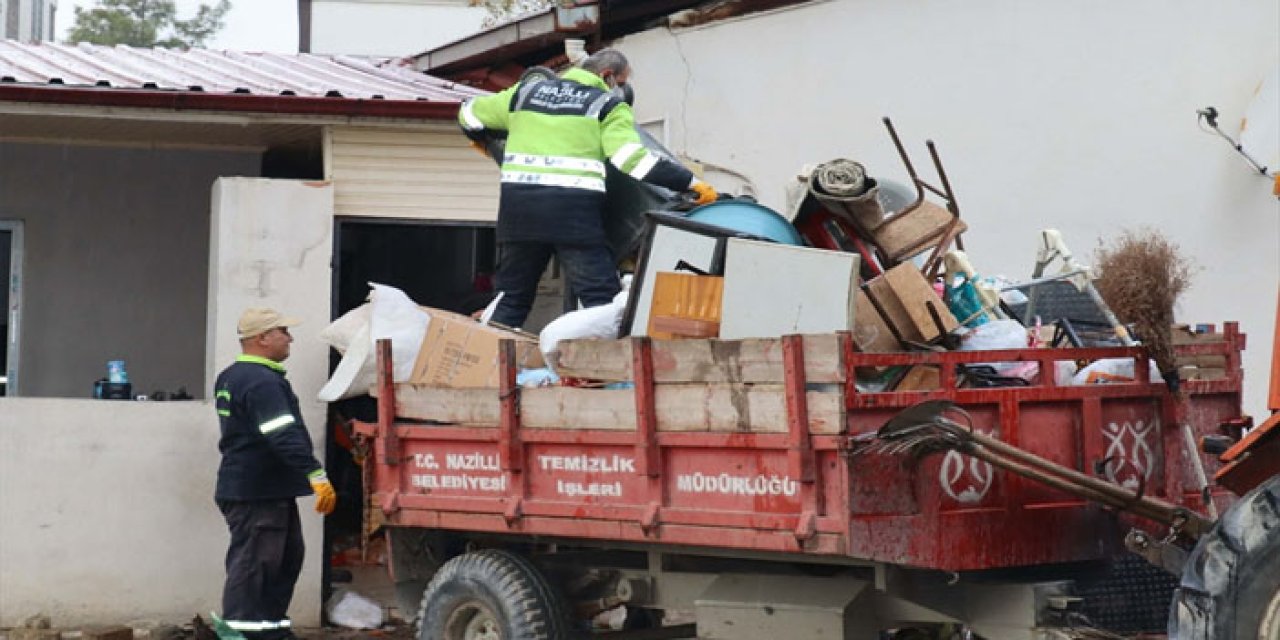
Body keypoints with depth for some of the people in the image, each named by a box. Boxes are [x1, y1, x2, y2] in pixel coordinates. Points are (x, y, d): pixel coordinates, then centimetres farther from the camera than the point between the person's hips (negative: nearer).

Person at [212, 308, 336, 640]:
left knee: (287, 557, 16)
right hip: (257, 492, -11)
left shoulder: (231, 377, 17)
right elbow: (285, 437, -27)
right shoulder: (263, 382, -18)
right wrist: (316, 475, -30)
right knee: (252, 563, -8)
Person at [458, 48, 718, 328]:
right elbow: (632, 157, -8)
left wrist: (481, 139, 53)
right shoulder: (609, 106, 7)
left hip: (518, 202, 4)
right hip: (574, 209, -4)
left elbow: (470, 113, 30)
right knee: (601, 296, -4)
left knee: (513, 296, 15)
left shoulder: (526, 91, 22)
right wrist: (691, 183, -6)